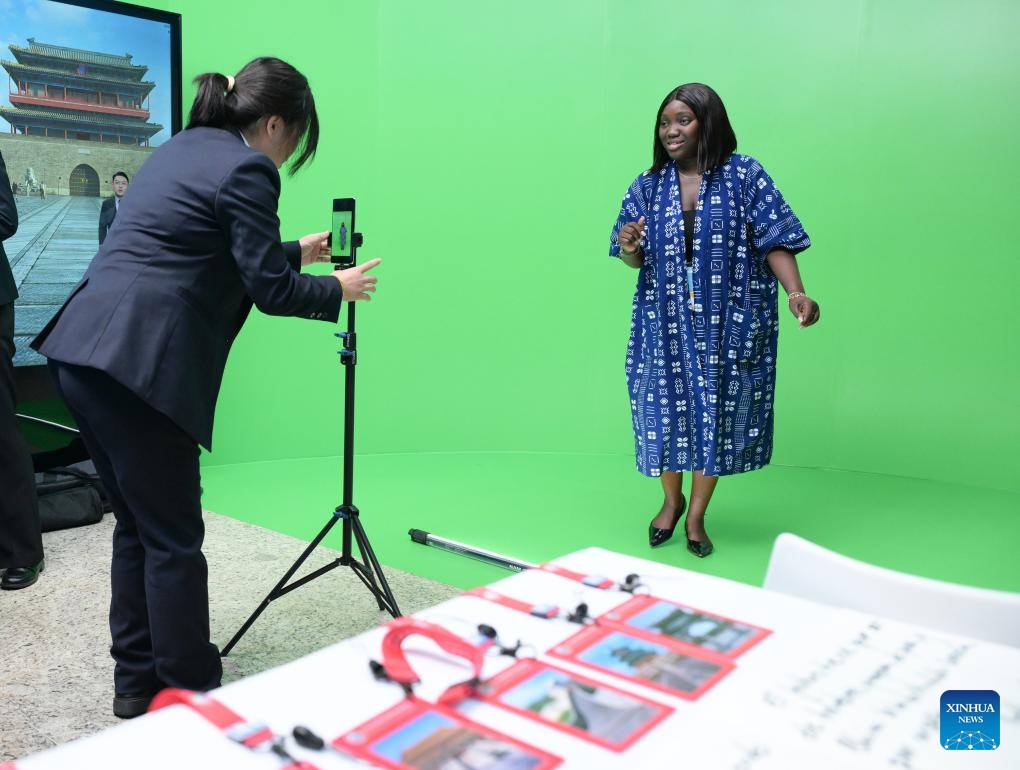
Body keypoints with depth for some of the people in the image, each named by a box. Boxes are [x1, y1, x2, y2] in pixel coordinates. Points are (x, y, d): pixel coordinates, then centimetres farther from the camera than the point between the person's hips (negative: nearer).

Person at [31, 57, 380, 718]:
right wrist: (338, 289, 9)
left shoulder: (181, 148, 21)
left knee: (138, 524, 18)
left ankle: (138, 684, 30)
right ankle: (190, 696, 15)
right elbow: (270, 290, -8)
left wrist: (295, 251, 35)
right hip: (138, 366, -9)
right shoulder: (247, 170, -6)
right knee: (174, 540, 2)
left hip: (82, 353, 10)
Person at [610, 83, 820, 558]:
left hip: (727, 322, -2)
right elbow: (637, 260, 7)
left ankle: (696, 517, 23)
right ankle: (671, 501, 32)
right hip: (665, 321, 2)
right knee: (665, 408, 7)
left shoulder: (745, 176, -3)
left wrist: (796, 291, -22)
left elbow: (774, 242, -7)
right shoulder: (649, 186, 5)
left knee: (715, 413, 5)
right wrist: (628, 248, -16)